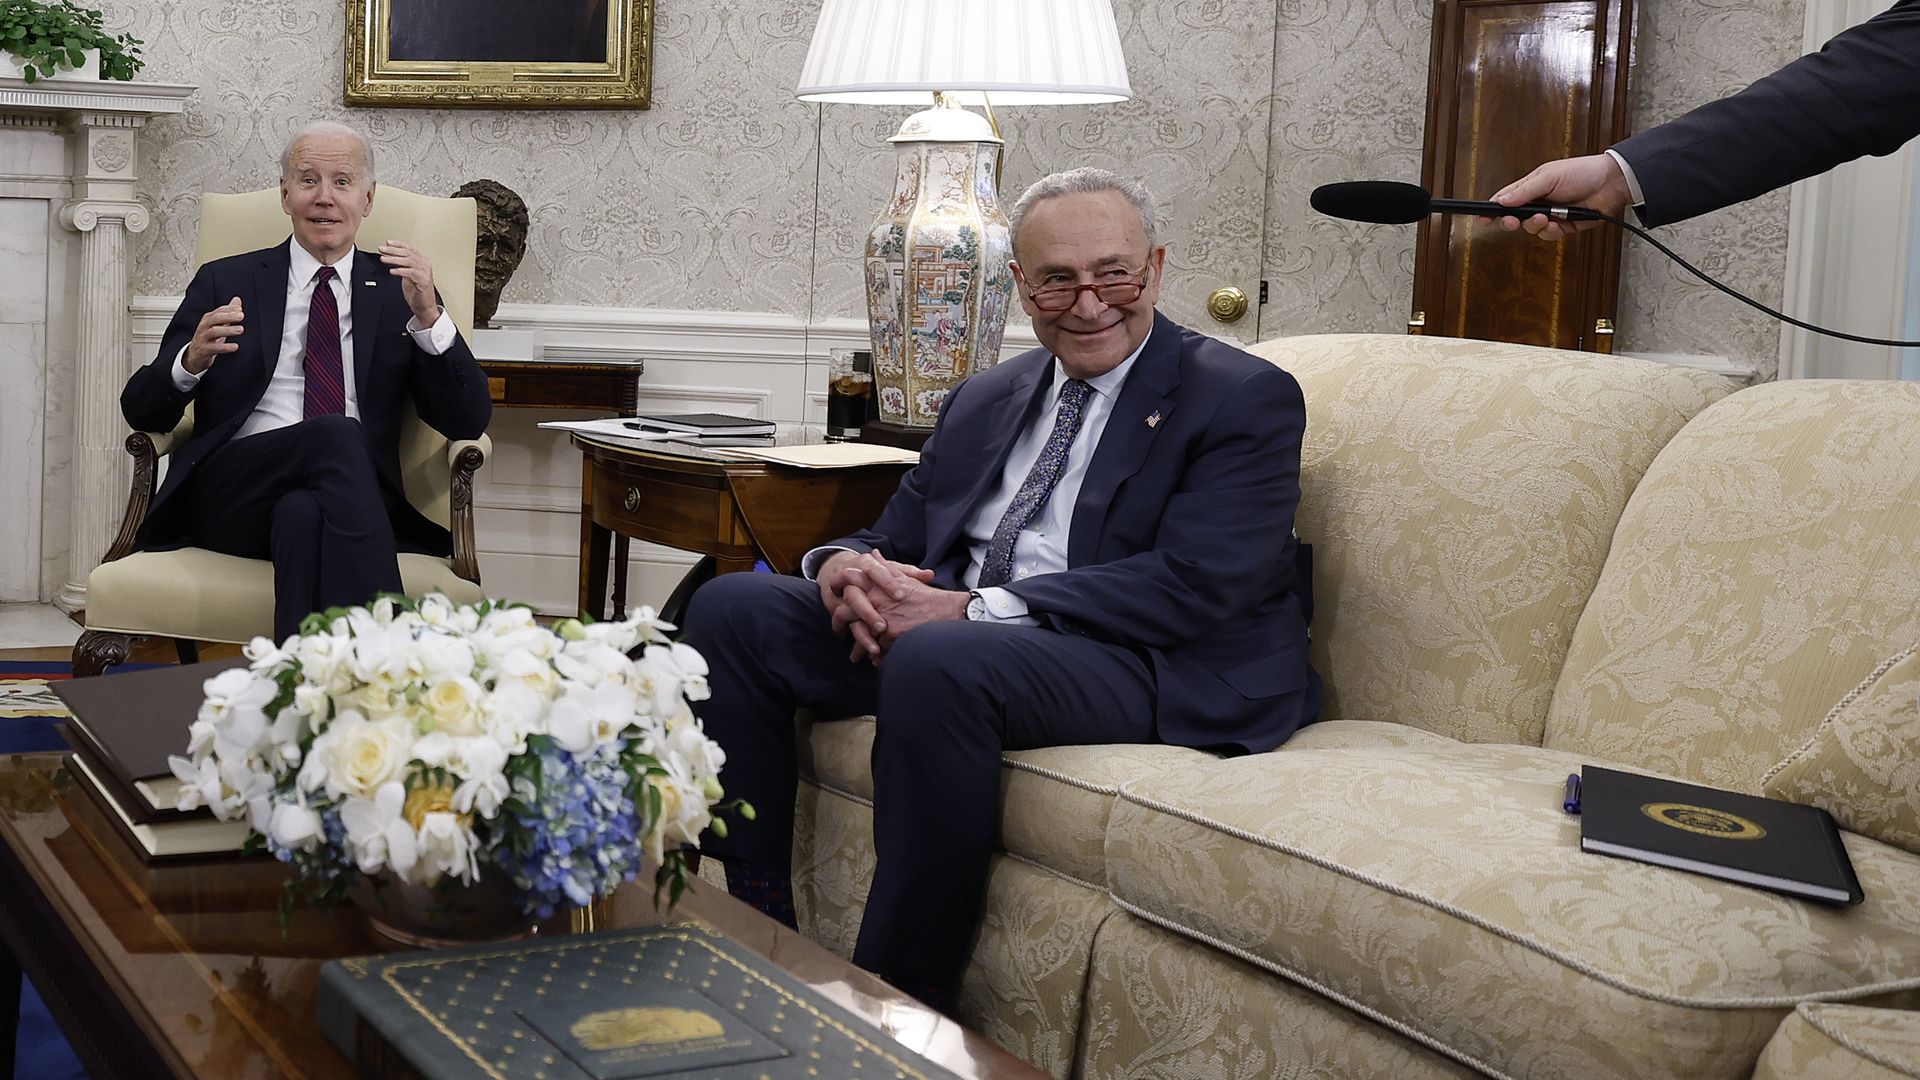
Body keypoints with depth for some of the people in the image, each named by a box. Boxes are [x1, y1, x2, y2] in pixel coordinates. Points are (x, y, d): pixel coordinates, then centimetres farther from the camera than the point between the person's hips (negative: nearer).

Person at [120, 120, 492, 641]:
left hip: (347, 503, 0)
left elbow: (467, 422, 6)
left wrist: (428, 316, -8)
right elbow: (141, 412, 12)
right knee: (335, 434, -32)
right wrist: (192, 360, -11)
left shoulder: (396, 289, 18)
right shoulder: (225, 282, 18)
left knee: (304, 513, -37)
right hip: (229, 495, 0)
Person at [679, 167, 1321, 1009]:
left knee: (940, 661, -37)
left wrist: (977, 609, -21)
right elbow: (901, 537, 19)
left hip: (1152, 668, -7)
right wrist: (844, 564, -9)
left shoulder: (1248, 400, -2)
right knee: (732, 607, -7)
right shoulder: (984, 399, 20)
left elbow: (1193, 584, -16)